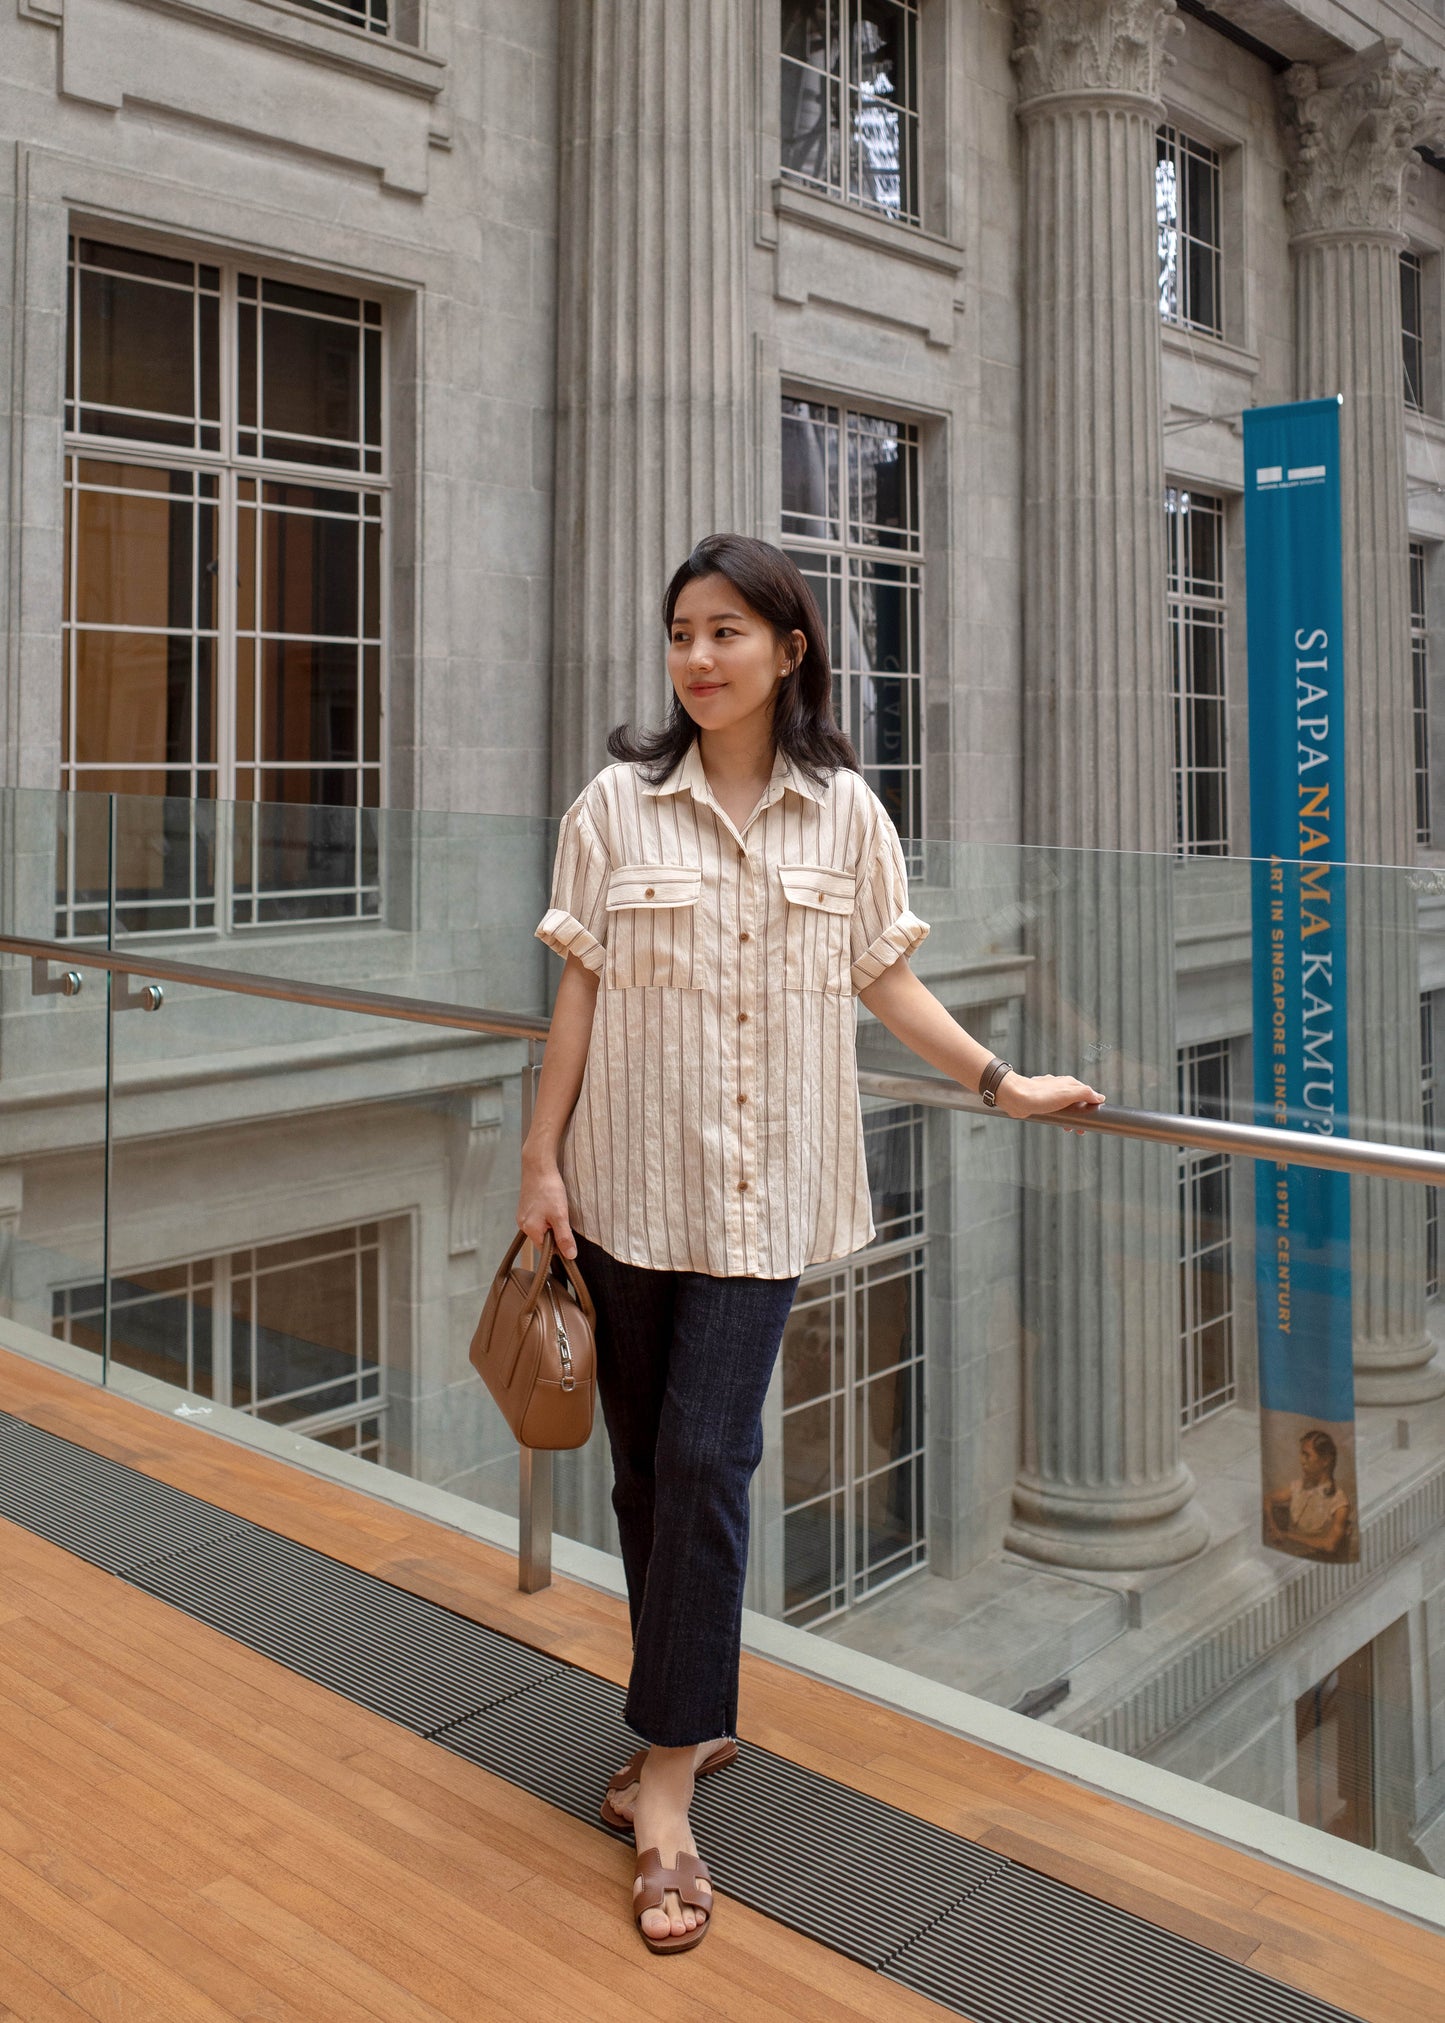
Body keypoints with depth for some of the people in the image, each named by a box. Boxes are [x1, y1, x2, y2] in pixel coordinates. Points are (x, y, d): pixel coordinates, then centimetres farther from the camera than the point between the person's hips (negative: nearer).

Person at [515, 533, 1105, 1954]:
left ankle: (667, 1784, 8)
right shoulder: (617, 804, -2)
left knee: (704, 1461, -4)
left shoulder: (843, 813, 1)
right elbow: (579, 992, 0)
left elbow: (883, 981, 9)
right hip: (630, 1182, 1)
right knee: (647, 1464, 10)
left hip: (766, 1189, -1)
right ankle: (694, 1720, 30)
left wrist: (1003, 1082, 5)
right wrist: (541, 1162, -1)